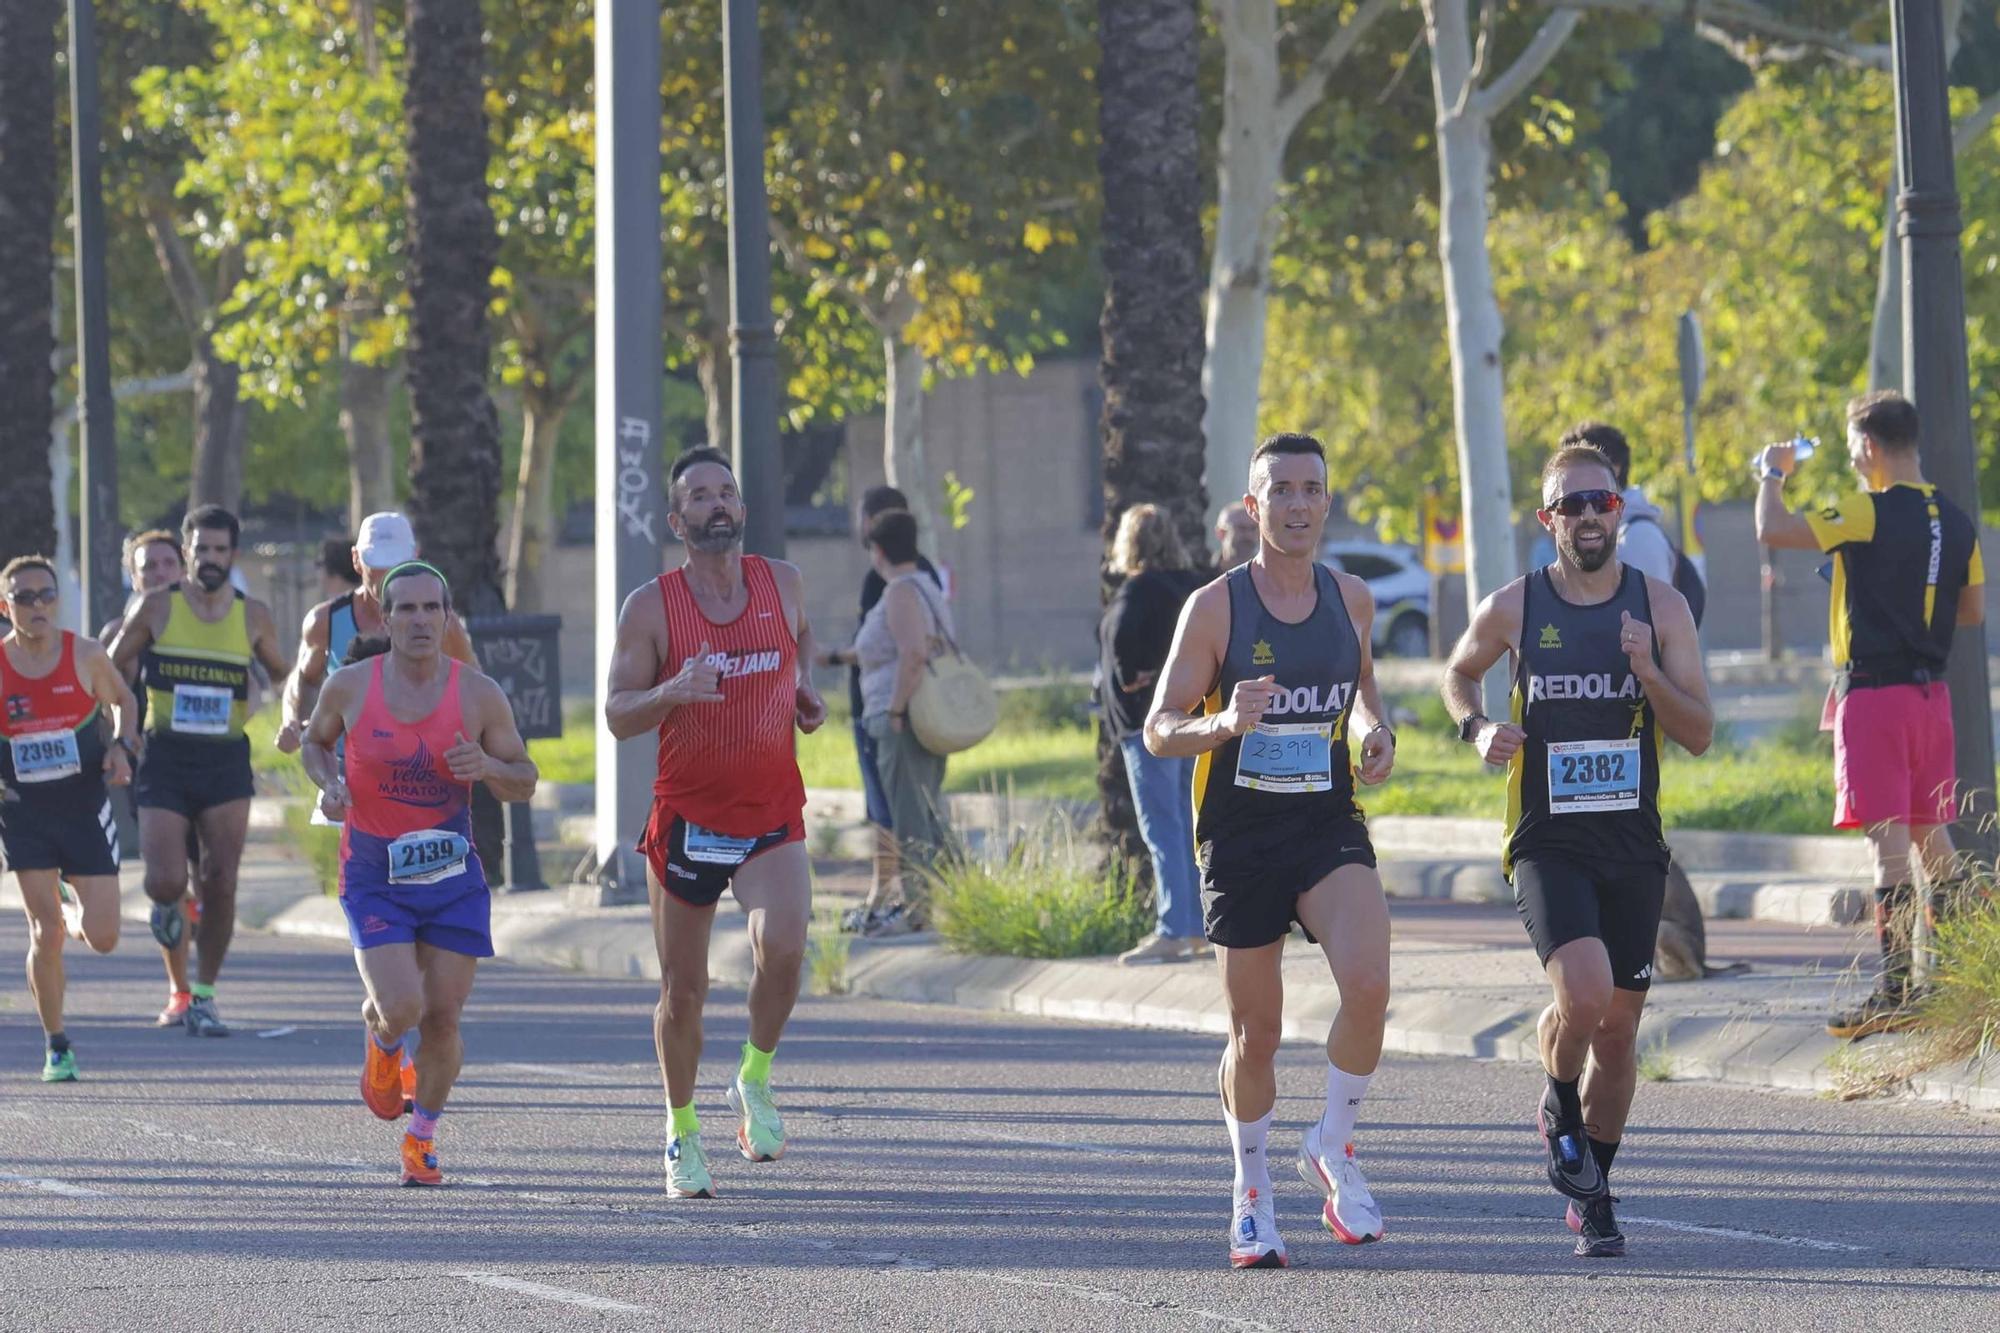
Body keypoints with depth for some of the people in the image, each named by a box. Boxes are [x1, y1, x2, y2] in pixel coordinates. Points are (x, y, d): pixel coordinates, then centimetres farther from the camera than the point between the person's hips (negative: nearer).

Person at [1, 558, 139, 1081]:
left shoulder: (86, 655, -6)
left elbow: (122, 700, 13)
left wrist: (122, 746, -5)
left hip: (85, 808, 1)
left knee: (102, 938, -4)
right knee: (45, 935, -7)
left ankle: (71, 906, 34)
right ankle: (57, 1048, 8)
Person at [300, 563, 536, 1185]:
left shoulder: (479, 695, -6)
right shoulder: (350, 686, -6)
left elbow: (525, 781, 3)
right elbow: (314, 740, 14)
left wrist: (488, 767, -19)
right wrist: (328, 782, -8)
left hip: (453, 876, 1)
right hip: (373, 876, -1)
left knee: (443, 1017, 0)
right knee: (401, 1008, -17)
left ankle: (422, 1135, 24)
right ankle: (380, 1041, 22)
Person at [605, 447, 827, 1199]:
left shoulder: (782, 584, 3)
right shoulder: (651, 608, -5)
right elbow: (617, 715, -6)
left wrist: (806, 690, 6)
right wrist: (671, 692, -26)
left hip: (772, 818, 1)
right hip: (688, 819, -1)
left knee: (784, 945, -25)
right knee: (682, 992, 5)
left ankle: (755, 1079, -1)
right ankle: (682, 1131, 26)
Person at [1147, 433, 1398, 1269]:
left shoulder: (1350, 600, 5)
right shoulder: (1215, 607, -6)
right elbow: (1159, 730, -6)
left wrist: (1377, 732, 4)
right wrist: (1224, 724, -27)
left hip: (1330, 830, 2)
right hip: (1239, 838, -2)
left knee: (1368, 984, -24)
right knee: (1255, 1034, 6)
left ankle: (1333, 1146, 0)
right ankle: (1252, 1193, 29)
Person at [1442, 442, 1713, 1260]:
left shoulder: (1661, 607, 0)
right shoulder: (1513, 609, -2)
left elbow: (1700, 734, -1)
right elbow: (1458, 673, 19)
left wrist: (1648, 672, -18)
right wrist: (1475, 728, -2)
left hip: (1634, 847, 2)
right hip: (1547, 845, -2)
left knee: (1618, 1023, 8)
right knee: (1583, 994, -24)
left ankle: (1592, 1199, 25)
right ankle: (1559, 1108, 9)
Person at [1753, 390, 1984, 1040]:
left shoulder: (1870, 513, -14)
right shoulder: (1954, 522, 7)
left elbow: (1773, 530, -17)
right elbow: (1974, 608, 16)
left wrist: (1772, 475, 2)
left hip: (1873, 691, -7)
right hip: (1931, 691, 7)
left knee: (1888, 840, -9)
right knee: (1931, 837, 16)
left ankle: (1896, 993, -13)